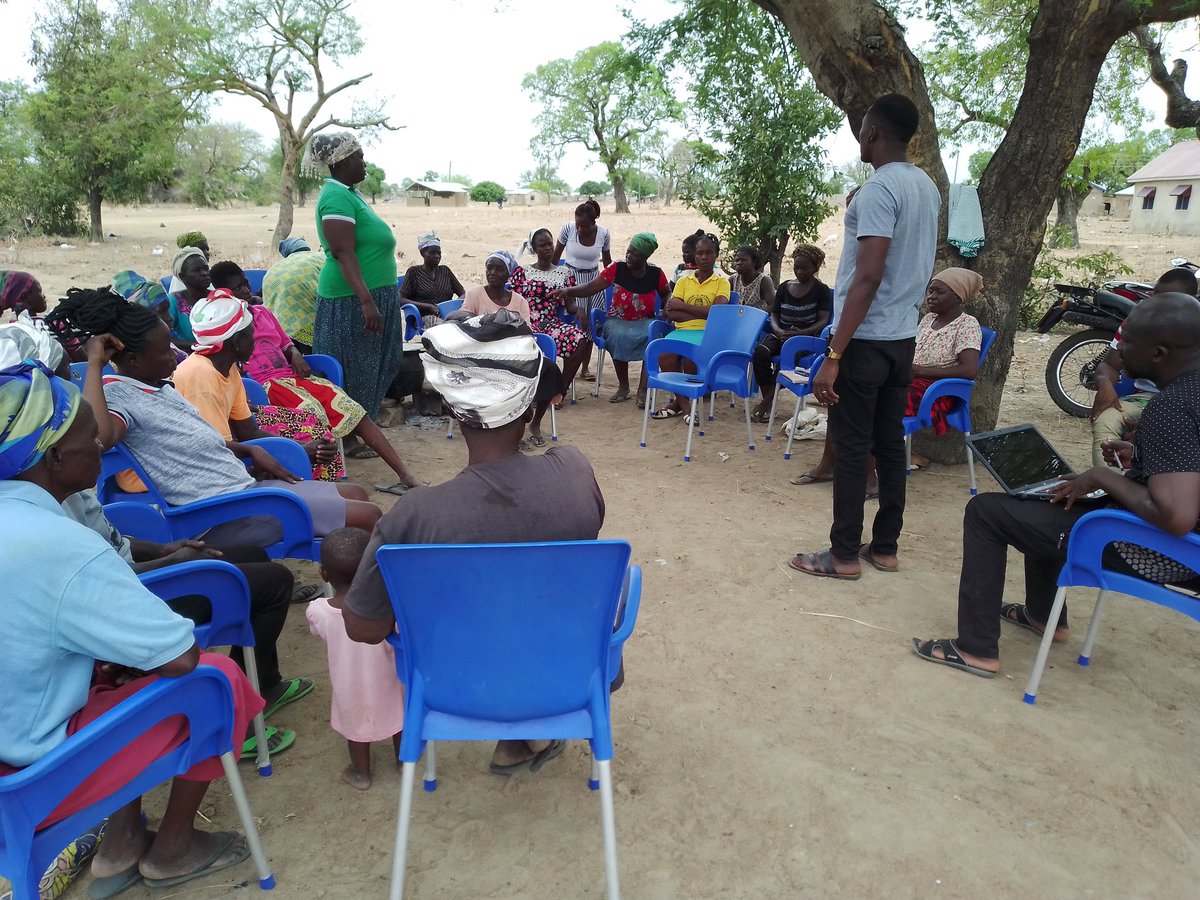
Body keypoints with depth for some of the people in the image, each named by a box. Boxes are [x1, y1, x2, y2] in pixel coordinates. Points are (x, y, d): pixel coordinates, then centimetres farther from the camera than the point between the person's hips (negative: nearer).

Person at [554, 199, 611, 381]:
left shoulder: (603, 233, -9)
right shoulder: (568, 228, -13)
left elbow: (607, 260, 8)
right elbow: (556, 256, -1)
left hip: (593, 279, 2)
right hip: (571, 277, -2)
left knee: (590, 324, 2)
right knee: (579, 320, -16)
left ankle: (585, 367, 13)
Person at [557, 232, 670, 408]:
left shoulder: (656, 273, -2)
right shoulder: (617, 268, -7)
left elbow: (666, 294, 17)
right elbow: (591, 287, -10)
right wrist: (568, 291, -24)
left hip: (645, 321, 1)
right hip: (618, 320, -1)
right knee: (619, 336, -35)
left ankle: (642, 390, -23)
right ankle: (623, 387, -13)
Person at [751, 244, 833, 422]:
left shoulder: (822, 290, 5)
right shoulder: (784, 287, 16)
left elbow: (823, 320, -4)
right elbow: (774, 315, 14)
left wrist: (802, 332, -22)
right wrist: (778, 330, -9)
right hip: (781, 334, 4)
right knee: (760, 352, -30)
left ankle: (767, 401, -22)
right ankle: (768, 400, -20)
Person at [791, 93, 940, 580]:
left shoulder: (879, 188, -16)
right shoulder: (928, 187, 12)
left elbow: (868, 277, -23)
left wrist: (833, 354, -24)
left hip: (866, 340, -9)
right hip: (903, 338, 9)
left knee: (851, 448, -1)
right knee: (889, 443, 12)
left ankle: (844, 554, 7)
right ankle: (885, 545, 21)